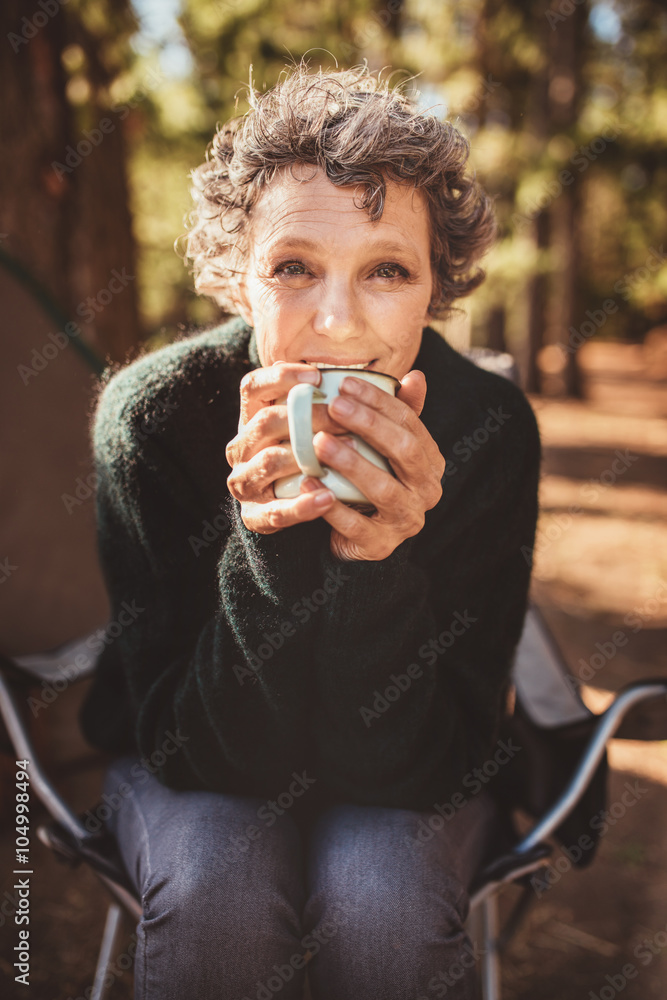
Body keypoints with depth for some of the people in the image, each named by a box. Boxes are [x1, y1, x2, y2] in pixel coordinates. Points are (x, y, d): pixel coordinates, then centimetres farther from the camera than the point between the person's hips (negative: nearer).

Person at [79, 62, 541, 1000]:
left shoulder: (490, 428, -24)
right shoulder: (149, 414, -24)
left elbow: (410, 766, -23)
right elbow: (195, 748, -23)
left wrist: (379, 564, -41)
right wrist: (268, 555, -40)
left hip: (414, 766, 1)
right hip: (192, 757, 0)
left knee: (382, 902, -28)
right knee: (217, 893, -29)